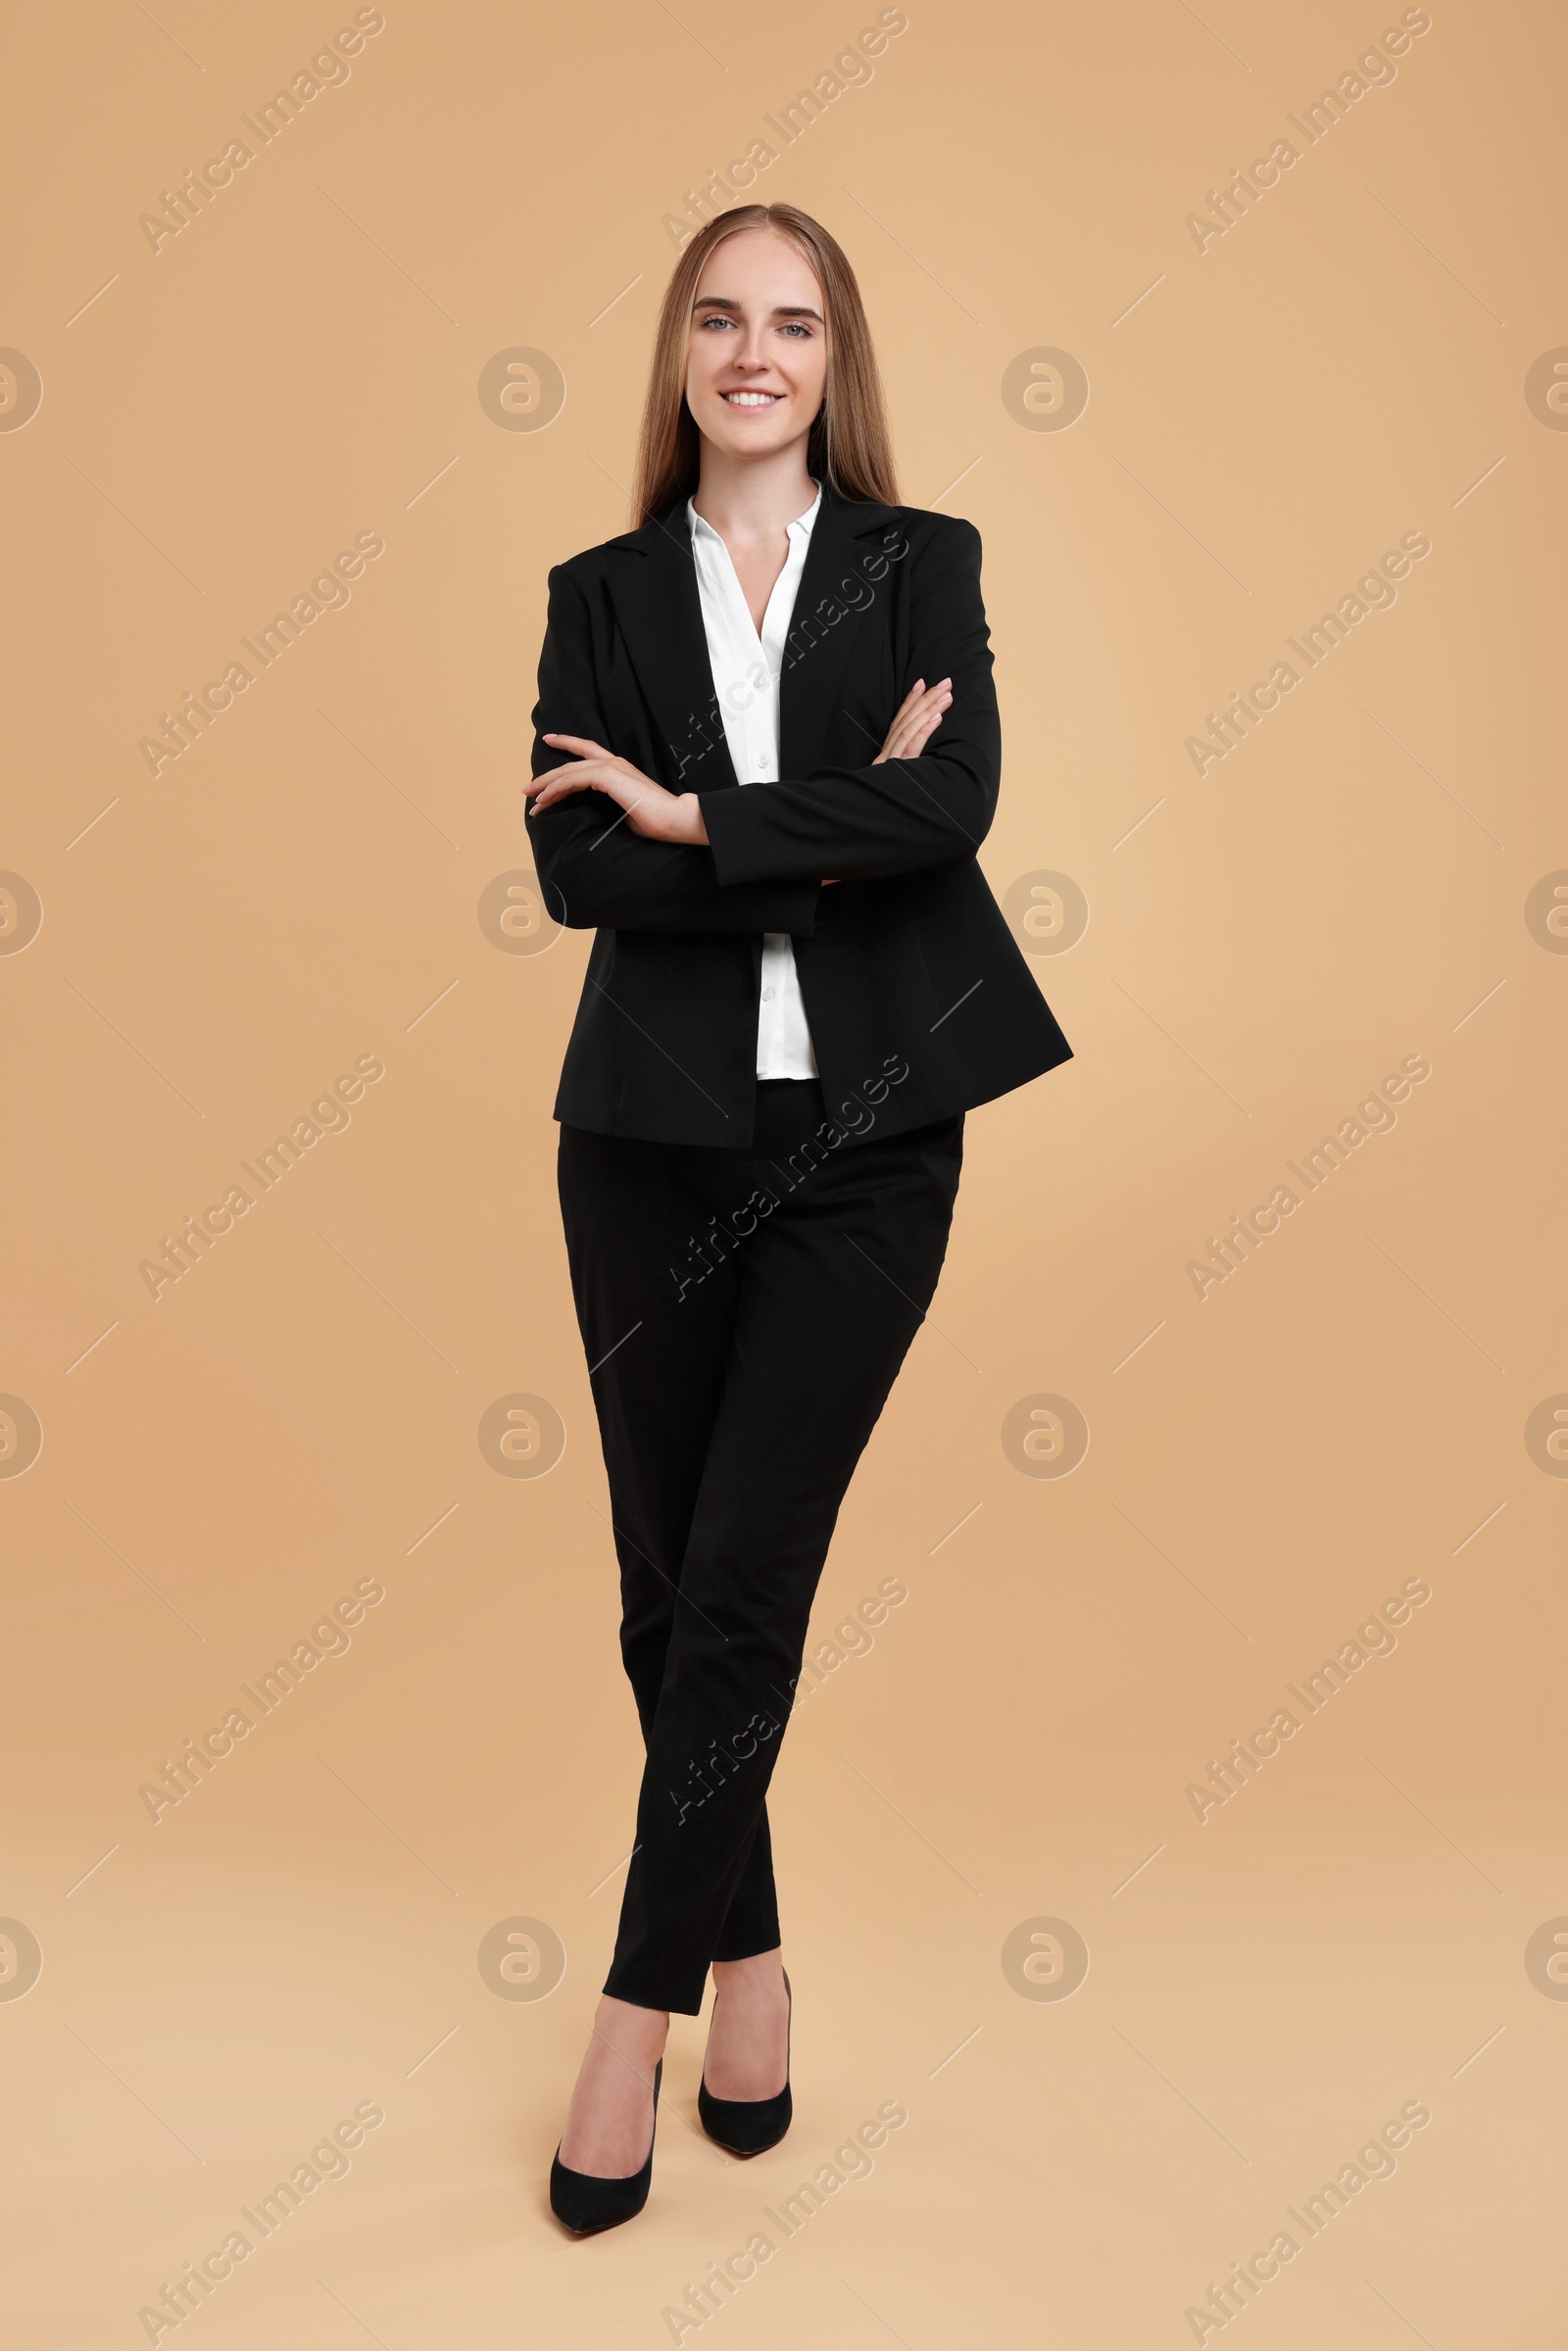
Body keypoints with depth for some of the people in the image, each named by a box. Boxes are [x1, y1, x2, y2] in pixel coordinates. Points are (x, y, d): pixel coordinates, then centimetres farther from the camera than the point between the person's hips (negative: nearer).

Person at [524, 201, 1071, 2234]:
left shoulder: (924, 565, 6)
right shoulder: (603, 595, 9)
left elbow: (955, 802, -12)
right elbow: (571, 866, -5)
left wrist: (692, 816, -10)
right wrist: (832, 842, -14)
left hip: (868, 1136, -2)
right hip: (655, 1133, 2)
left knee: (742, 1583, -3)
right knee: (667, 1584, 8)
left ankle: (642, 2005, 11)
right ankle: (748, 1953, 28)